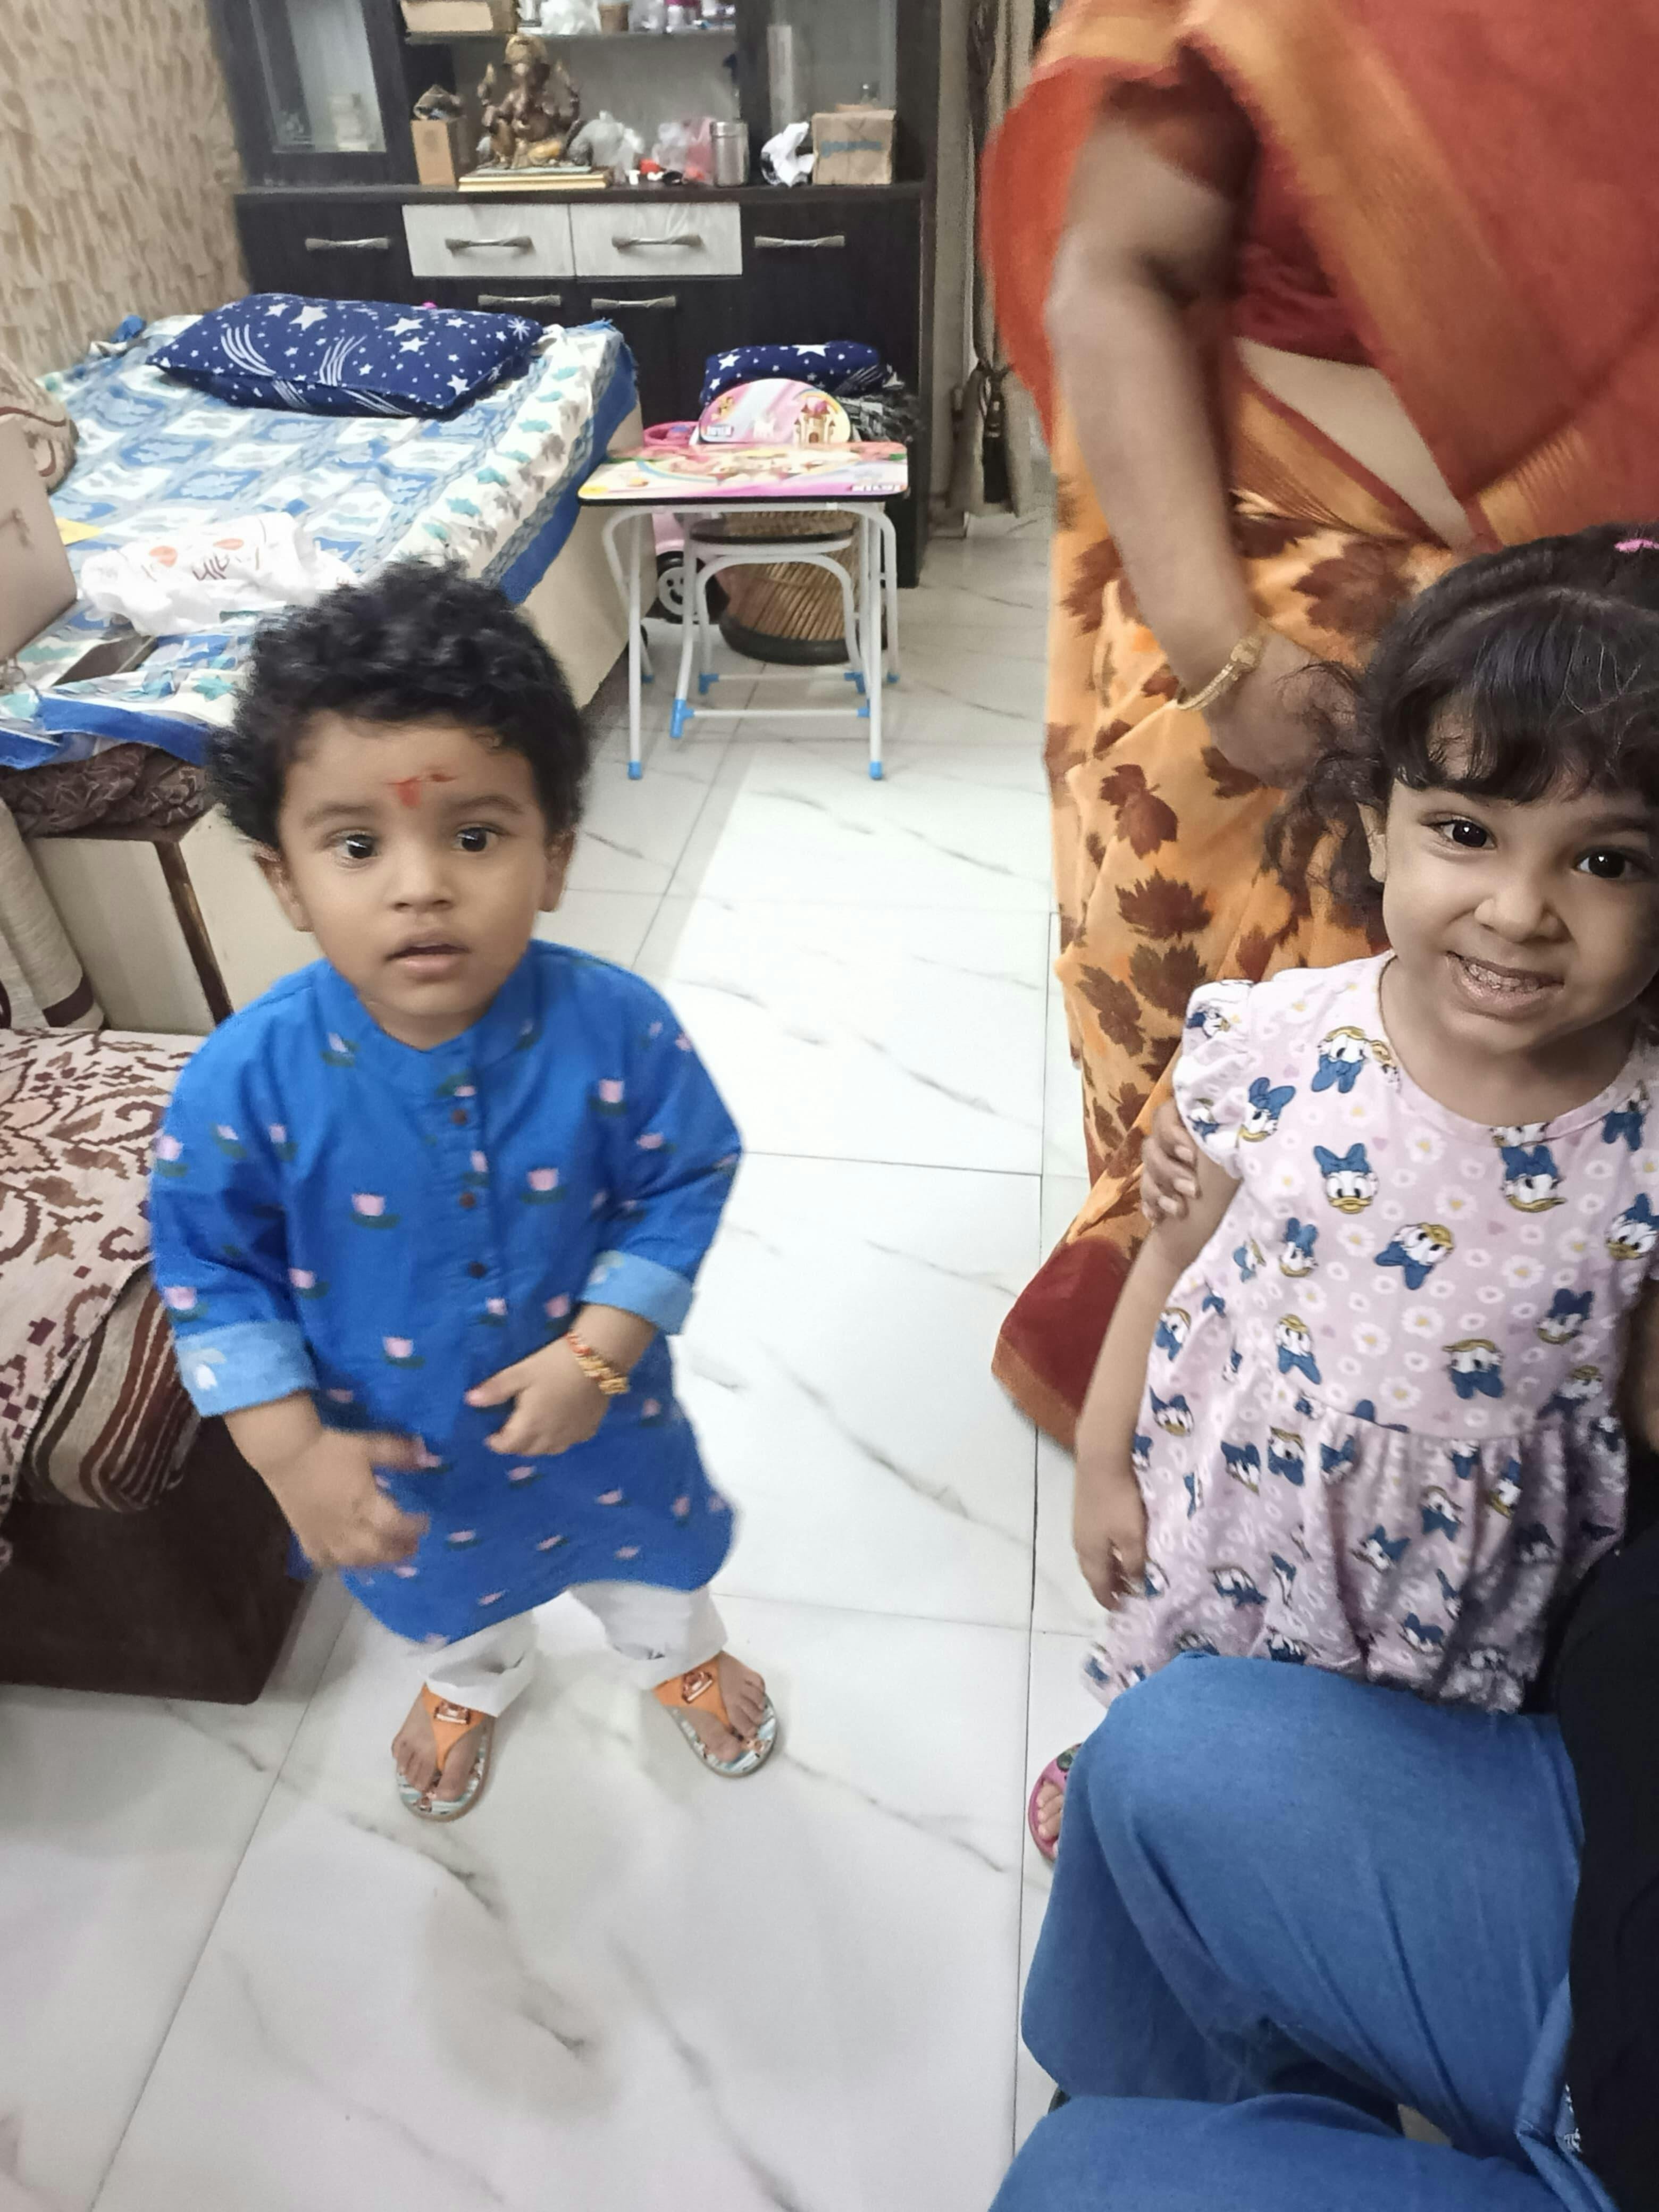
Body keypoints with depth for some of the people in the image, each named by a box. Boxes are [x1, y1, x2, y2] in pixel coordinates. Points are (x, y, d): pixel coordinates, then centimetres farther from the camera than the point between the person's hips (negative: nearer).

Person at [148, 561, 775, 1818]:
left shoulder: (613, 1028, -30)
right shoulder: (248, 1080, -28)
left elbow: (684, 1184, -16)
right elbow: (212, 1270, -15)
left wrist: (597, 1350, -24)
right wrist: (291, 1453, -19)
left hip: (597, 1407, 0)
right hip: (393, 1447, 1)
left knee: (644, 1536, 30)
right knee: (448, 1581, 33)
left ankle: (680, 1652, 67)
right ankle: (476, 1680, 70)